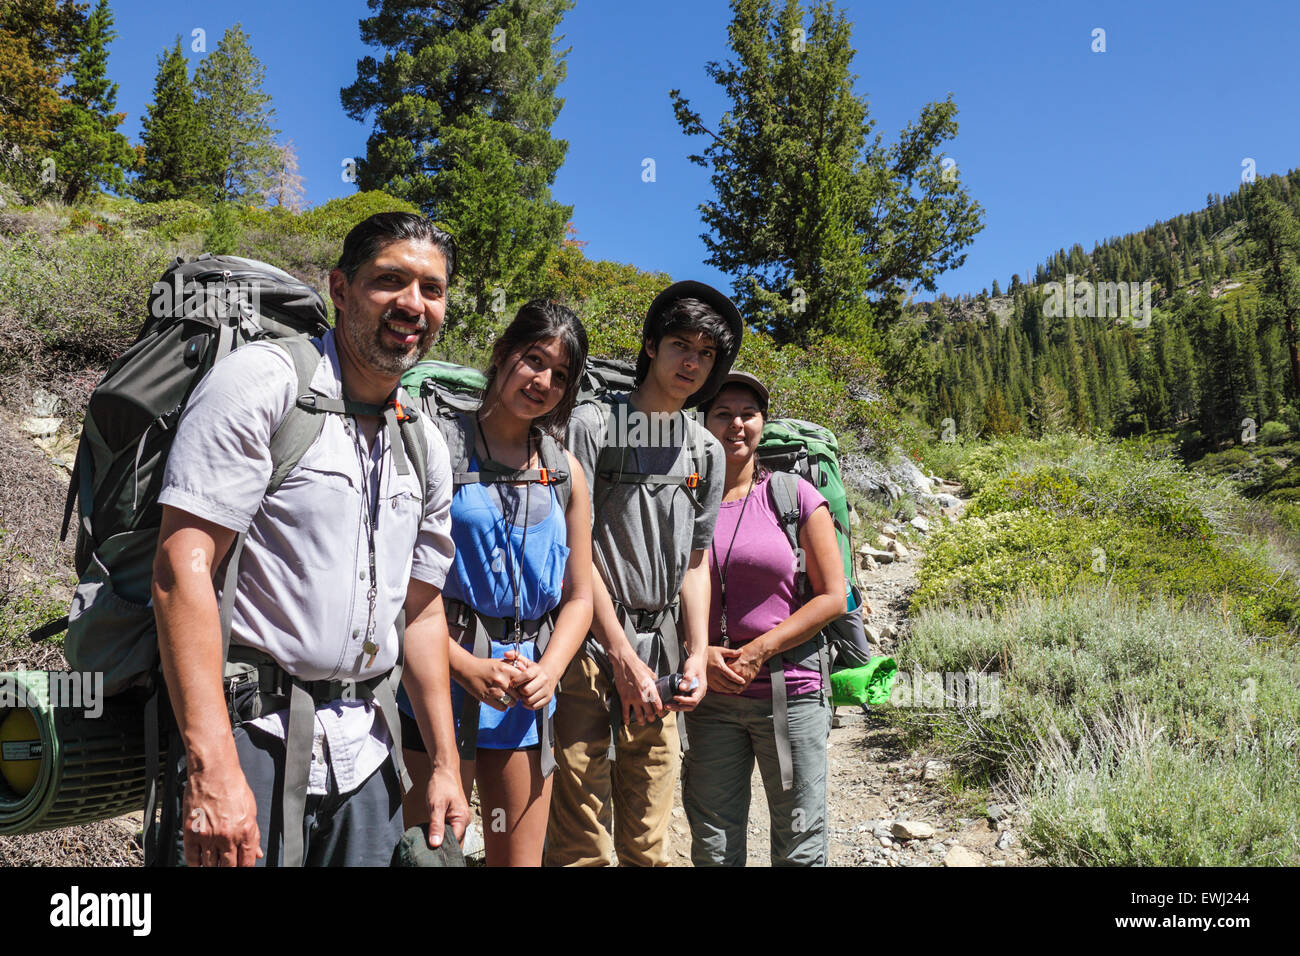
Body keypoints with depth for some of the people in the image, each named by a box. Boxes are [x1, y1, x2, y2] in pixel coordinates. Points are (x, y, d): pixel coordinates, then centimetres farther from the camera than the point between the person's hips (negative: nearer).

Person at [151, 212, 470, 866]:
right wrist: (213, 767, -24)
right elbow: (182, 566, -18)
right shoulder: (261, 381, -10)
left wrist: (445, 766, 13)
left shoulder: (427, 447, 10)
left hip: (365, 750, 6)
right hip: (256, 733, -6)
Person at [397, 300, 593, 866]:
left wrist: (548, 671, -5)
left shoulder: (565, 471, 11)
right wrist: (466, 667, -17)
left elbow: (578, 597, 12)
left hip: (529, 688, 5)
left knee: (519, 860, 13)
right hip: (445, 671, -4)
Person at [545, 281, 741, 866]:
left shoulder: (706, 452, 14)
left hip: (660, 662, 5)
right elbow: (577, 550, -7)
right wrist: (623, 657, -10)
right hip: (592, 650, -5)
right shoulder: (593, 425, -3)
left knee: (649, 845, 10)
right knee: (582, 845, -4)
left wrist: (697, 658, 5)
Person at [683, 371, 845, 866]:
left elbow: (832, 597, -2)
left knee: (800, 847, 6)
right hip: (709, 697, 2)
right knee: (712, 850, 9)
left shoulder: (795, 496, 0)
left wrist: (759, 651, -10)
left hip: (789, 691, -1)